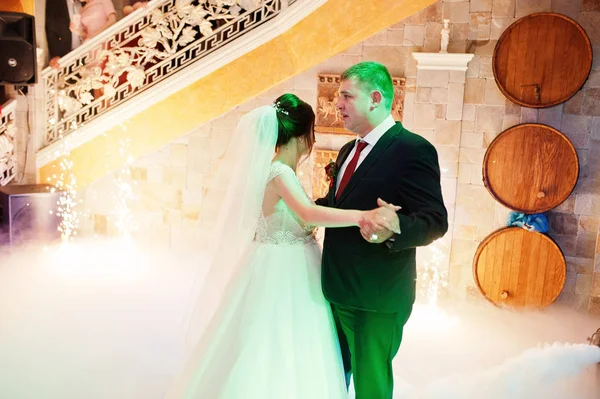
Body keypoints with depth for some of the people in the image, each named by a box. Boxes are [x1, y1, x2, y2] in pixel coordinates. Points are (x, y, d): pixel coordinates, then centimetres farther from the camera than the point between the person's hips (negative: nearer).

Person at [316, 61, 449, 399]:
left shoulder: (413, 149, -16)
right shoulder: (348, 151, 12)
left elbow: (435, 220, -21)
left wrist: (394, 228, -38)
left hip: (377, 297, -8)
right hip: (337, 289, 8)